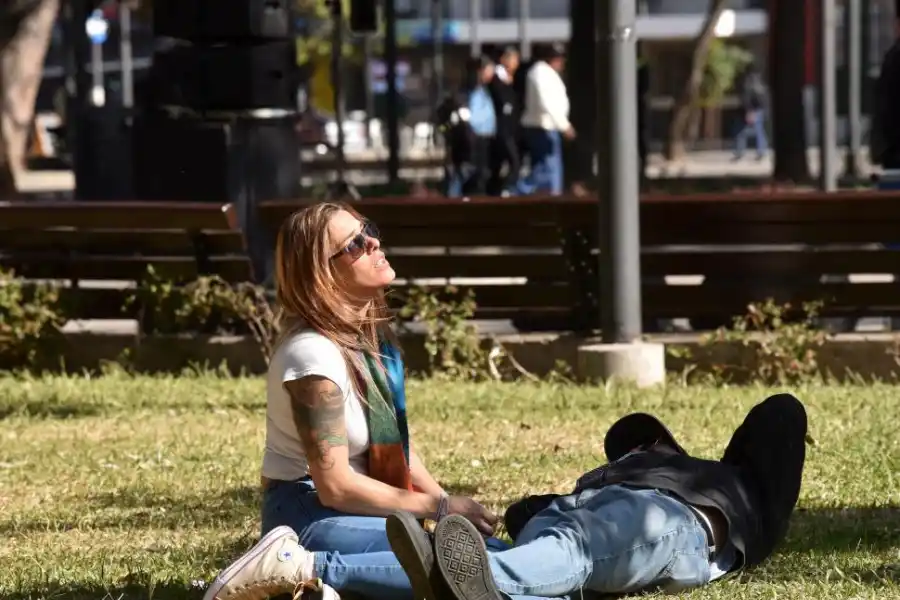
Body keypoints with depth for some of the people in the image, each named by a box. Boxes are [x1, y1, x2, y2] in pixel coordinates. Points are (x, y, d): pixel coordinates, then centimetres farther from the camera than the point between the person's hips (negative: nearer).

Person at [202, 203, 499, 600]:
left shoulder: (367, 332, 6)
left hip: (346, 508, 10)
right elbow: (335, 486, -21)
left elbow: (394, 443, 14)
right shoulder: (314, 353, -21)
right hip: (310, 514, -10)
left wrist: (448, 503, 0)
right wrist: (440, 508, -13)